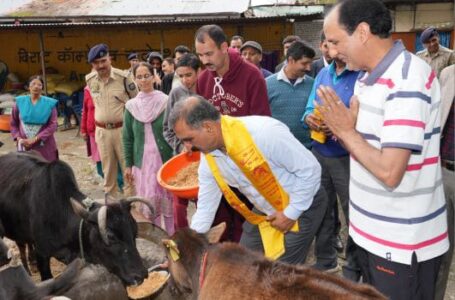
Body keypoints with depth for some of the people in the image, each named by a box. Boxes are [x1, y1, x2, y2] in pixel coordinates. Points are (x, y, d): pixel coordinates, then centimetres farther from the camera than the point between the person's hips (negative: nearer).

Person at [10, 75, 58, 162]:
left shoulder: (49, 103, -1)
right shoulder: (20, 102, 6)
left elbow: (53, 125, -8)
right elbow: (13, 123, 10)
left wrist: (35, 139, -16)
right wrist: (18, 138, -7)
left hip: (44, 146, -1)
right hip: (24, 146, 2)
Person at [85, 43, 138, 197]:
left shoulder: (123, 77, -12)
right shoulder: (89, 79, 1)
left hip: (122, 129, -4)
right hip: (102, 131, 4)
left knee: (128, 167, 4)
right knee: (108, 169, 13)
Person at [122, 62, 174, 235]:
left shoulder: (166, 102, -5)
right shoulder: (131, 106, 2)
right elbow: (127, 138, 7)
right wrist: (128, 165, 5)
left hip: (166, 160, -2)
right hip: (143, 162, 2)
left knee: (169, 201, 6)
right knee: (148, 204, 5)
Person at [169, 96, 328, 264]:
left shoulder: (264, 132, -34)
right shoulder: (208, 158, -11)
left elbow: (310, 168, -25)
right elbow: (205, 208, -1)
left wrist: (290, 214, -19)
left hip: (303, 205, -6)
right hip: (263, 211, 6)